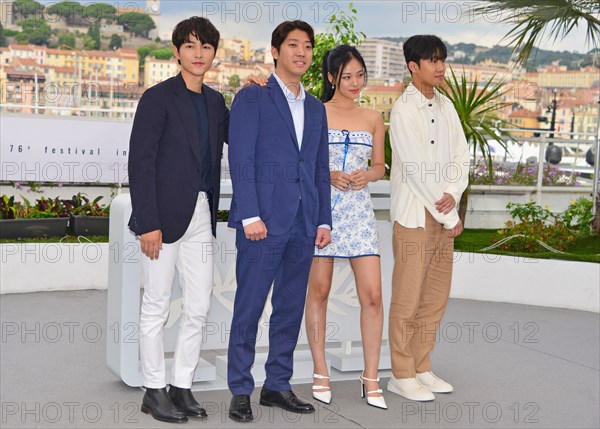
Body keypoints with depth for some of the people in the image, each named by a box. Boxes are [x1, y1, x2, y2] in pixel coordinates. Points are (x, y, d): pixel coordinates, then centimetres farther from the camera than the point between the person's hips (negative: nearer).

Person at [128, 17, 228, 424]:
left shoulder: (216, 101, 13)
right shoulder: (158, 97, -7)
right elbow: (140, 163, -11)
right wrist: (148, 223, -16)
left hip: (201, 216, 6)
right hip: (166, 215, -6)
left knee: (199, 306, 9)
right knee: (157, 306, 3)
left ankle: (181, 386, 22)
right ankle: (154, 391, 14)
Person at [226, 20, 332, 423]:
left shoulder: (315, 107, 18)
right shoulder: (252, 98, 0)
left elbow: (321, 168, 18)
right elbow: (241, 160, -7)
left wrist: (324, 220, 11)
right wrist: (250, 215, -15)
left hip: (303, 223, 6)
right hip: (263, 221, -6)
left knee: (291, 308, 9)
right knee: (249, 307, -2)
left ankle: (278, 385, 19)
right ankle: (241, 391, 6)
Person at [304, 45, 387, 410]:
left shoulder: (373, 119, 10)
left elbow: (380, 165, 16)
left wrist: (368, 174, -5)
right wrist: (328, 175, -14)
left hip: (359, 209, 2)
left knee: (372, 294, -5)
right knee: (319, 290, 4)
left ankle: (371, 378, 5)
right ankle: (321, 372, 16)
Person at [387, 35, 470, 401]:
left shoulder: (446, 106, 10)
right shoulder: (404, 110, -11)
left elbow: (461, 156, 8)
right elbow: (417, 170, -15)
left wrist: (453, 195, -12)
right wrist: (450, 217, -11)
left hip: (444, 214, 7)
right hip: (415, 215, -7)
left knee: (436, 297, 11)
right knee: (408, 298, -1)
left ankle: (421, 368, 22)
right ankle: (402, 374, 9)